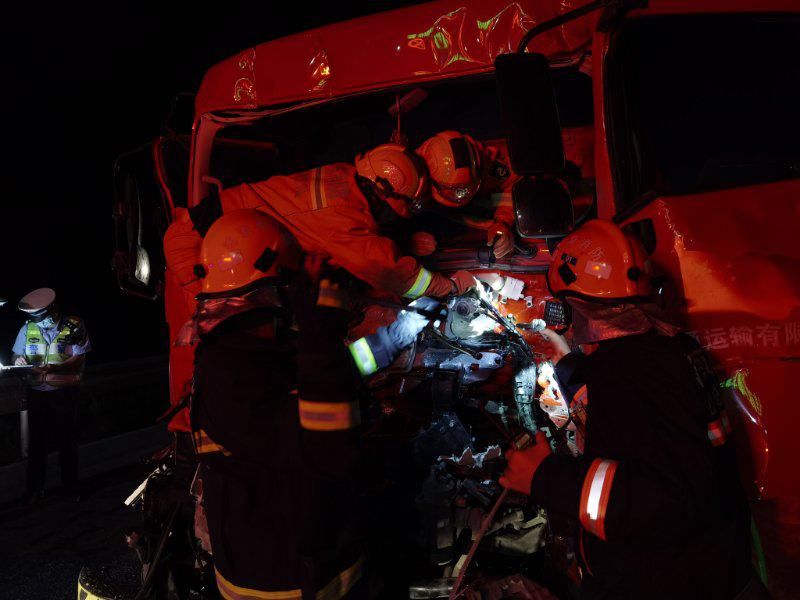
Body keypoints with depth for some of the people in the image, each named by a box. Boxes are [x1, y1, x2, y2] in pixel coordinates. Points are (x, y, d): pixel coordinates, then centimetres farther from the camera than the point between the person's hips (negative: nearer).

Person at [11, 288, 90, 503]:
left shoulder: (73, 327, -10)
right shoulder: (28, 329, 0)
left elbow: (78, 360, -14)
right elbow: (17, 355, 6)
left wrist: (52, 368, -30)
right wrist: (19, 361, -19)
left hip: (64, 392, -2)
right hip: (36, 392, 2)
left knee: (67, 439, 9)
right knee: (37, 439, 8)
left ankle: (70, 485, 24)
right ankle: (35, 488, 21)